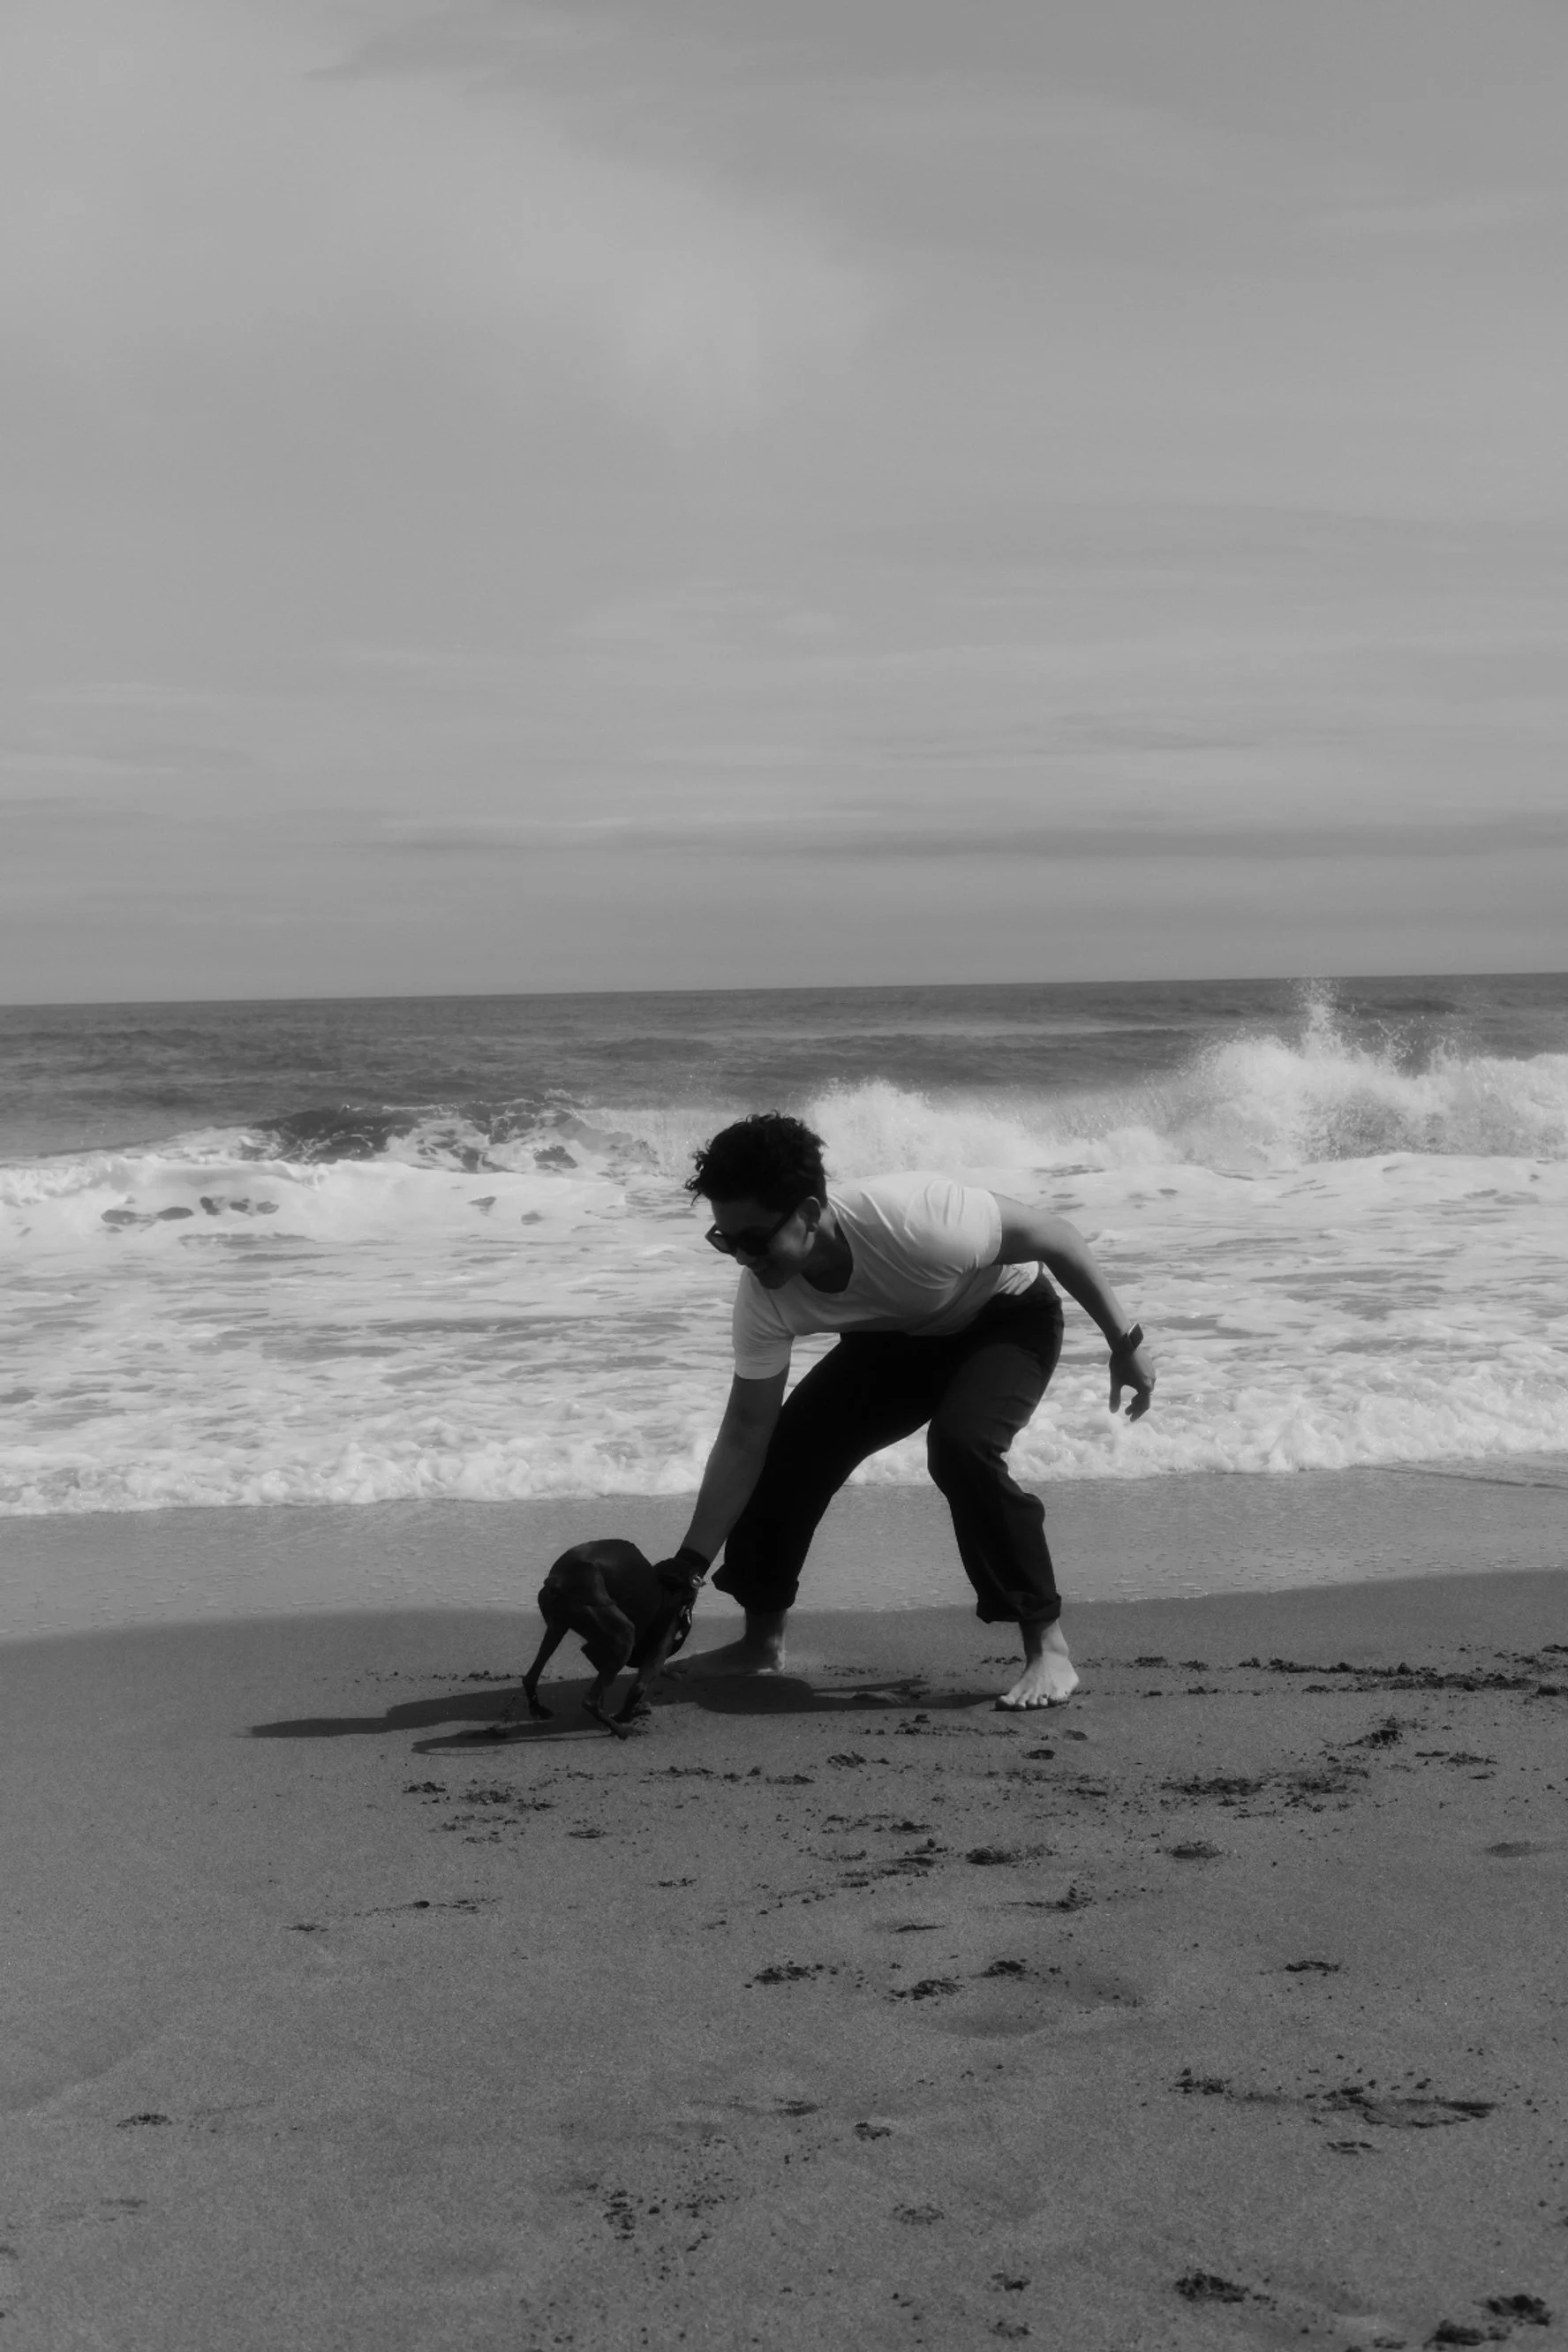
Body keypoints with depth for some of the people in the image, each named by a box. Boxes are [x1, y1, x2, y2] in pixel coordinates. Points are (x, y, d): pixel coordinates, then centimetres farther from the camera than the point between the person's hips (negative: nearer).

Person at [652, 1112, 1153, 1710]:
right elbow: (744, 1437, -15)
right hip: (897, 1337, 5)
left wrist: (1125, 1343, -18)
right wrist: (687, 1566, -19)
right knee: (785, 1447, -7)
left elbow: (1054, 1236, -26)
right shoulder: (764, 1298, -24)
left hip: (1008, 1314, -5)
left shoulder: (912, 1218, -42)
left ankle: (1047, 1644, -18)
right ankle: (762, 1638, 14)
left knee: (961, 1444, -31)